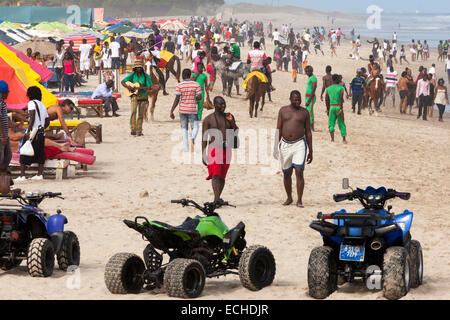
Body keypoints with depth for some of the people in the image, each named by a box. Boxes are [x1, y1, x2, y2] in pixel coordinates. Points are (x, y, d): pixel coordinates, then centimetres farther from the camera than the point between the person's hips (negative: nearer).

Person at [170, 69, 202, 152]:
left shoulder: (179, 85, -5)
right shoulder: (196, 85, -2)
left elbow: (177, 99, -9)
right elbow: (199, 97, -7)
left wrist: (171, 111, -5)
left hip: (183, 110, 0)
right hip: (193, 110, 0)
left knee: (184, 128, 13)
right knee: (195, 127, 8)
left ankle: (186, 149, 7)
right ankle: (193, 139, -26)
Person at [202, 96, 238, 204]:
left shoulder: (229, 117, 11)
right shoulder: (208, 119, -1)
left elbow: (236, 132, 12)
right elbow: (204, 138, -2)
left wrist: (232, 122, -5)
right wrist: (203, 155, -8)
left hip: (226, 149, 5)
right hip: (214, 149, -5)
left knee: (222, 175, 8)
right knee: (215, 174, -17)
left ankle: (217, 198, 18)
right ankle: (217, 198, -25)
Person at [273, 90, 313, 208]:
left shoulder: (304, 112, 4)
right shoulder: (283, 111, 7)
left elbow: (308, 132, 7)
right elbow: (278, 129, 7)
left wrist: (310, 151, 5)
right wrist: (276, 146, -2)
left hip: (299, 144, -2)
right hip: (285, 145, 2)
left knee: (299, 172, -14)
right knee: (286, 174, 9)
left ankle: (299, 200, -10)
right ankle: (289, 198, 26)